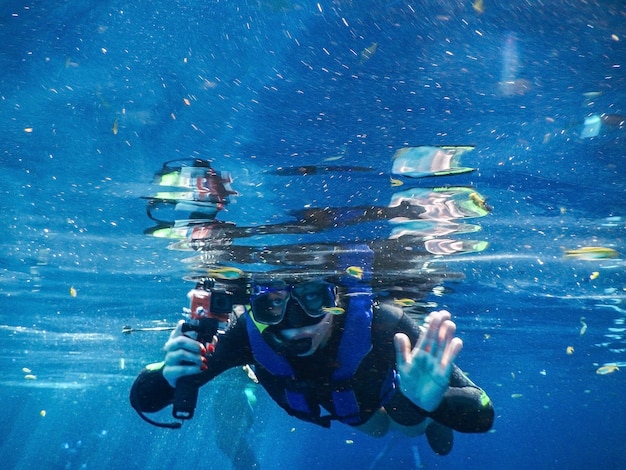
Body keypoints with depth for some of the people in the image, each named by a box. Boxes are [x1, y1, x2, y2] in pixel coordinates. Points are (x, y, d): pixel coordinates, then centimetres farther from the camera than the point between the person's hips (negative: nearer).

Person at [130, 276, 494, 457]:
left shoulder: (379, 325, -47)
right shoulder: (248, 334, -41)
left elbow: (482, 417, -45)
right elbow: (143, 400, -36)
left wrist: (431, 402, -67)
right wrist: (168, 377, -59)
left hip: (387, 391, -3)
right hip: (342, 404, 4)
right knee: (377, 428, 36)